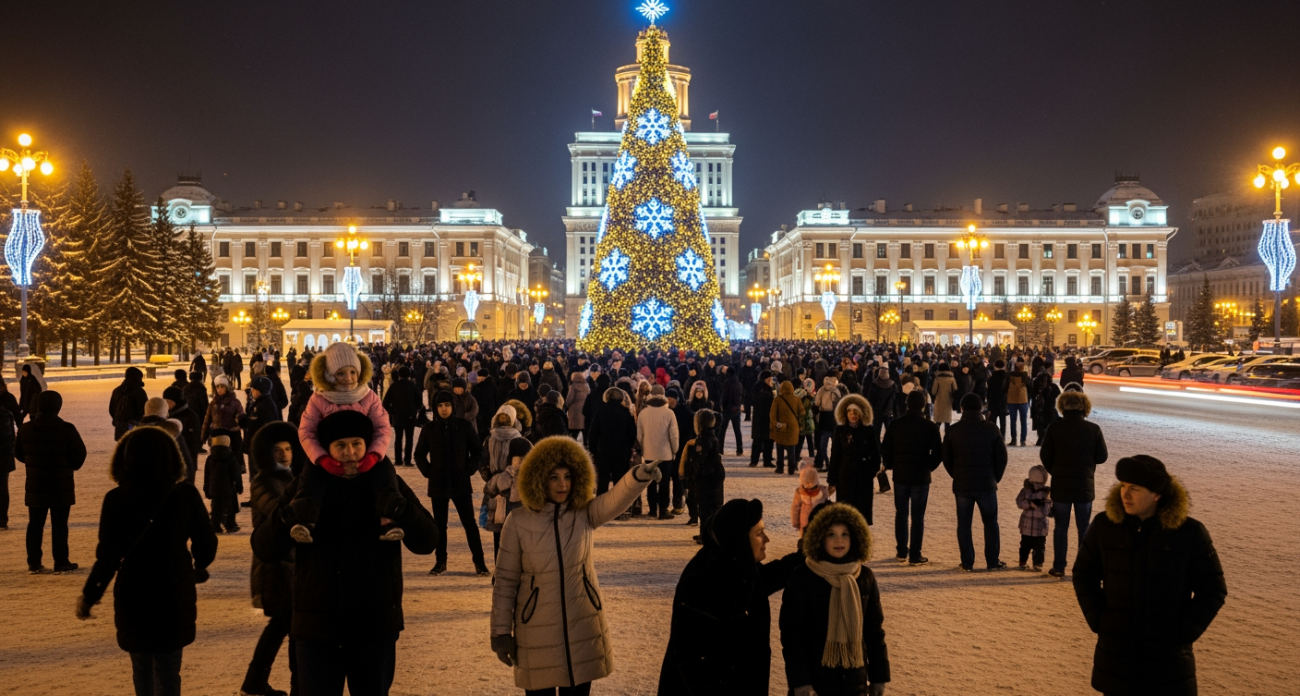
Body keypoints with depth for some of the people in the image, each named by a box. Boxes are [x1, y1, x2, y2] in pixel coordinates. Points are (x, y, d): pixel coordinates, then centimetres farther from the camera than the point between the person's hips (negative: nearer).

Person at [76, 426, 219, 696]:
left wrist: (88, 596, 3)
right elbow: (206, 544, -1)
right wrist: (198, 568, 21)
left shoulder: (116, 500, -10)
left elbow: (108, 556, -10)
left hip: (133, 596, 0)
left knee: (141, 667, 20)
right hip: (176, 595, 0)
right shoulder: (187, 496, -8)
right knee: (168, 671, 7)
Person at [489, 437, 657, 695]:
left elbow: (617, 499, -26)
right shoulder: (518, 522, -9)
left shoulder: (585, 513, -6)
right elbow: (505, 581, -4)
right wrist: (501, 631, -4)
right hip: (537, 630, -2)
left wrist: (640, 475, -47)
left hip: (583, 625, 2)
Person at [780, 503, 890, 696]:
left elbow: (874, 629, 8)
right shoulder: (802, 578, -11)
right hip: (815, 678, -4)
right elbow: (791, 632, -11)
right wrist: (799, 680, -15)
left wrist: (878, 675, 7)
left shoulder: (865, 577, 1)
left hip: (854, 679, 4)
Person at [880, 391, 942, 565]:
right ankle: (915, 556, 3)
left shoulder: (895, 425, -2)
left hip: (900, 475, 3)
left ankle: (902, 552, 19)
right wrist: (929, 466, 7)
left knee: (901, 514, 14)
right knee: (918, 517, 2)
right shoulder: (930, 426, -9)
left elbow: (885, 449, 0)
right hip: (921, 477, -2)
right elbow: (938, 453, -8)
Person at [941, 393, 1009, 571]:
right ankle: (993, 562, 13)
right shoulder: (991, 429, -5)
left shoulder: (953, 431, -3)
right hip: (986, 485, 0)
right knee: (991, 523, 11)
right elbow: (1001, 457, -2)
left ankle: (967, 563, 7)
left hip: (961, 485, 0)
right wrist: (994, 478, 12)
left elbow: (946, 459, 2)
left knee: (964, 524, 7)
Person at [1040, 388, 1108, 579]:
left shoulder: (1055, 428, -8)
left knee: (1061, 527, 9)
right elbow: (1102, 457, -1)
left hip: (1060, 485, 0)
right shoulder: (1093, 429, -7)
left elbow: (1045, 456, -5)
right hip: (1085, 485, 0)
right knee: (1084, 527, 11)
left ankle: (1059, 567, 11)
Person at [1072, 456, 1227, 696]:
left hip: (1168, 655, -2)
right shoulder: (1104, 525, -2)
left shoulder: (1190, 532, -8)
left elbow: (1213, 590, -1)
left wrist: (1184, 632, -7)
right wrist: (1096, 619, 0)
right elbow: (1084, 574, 10)